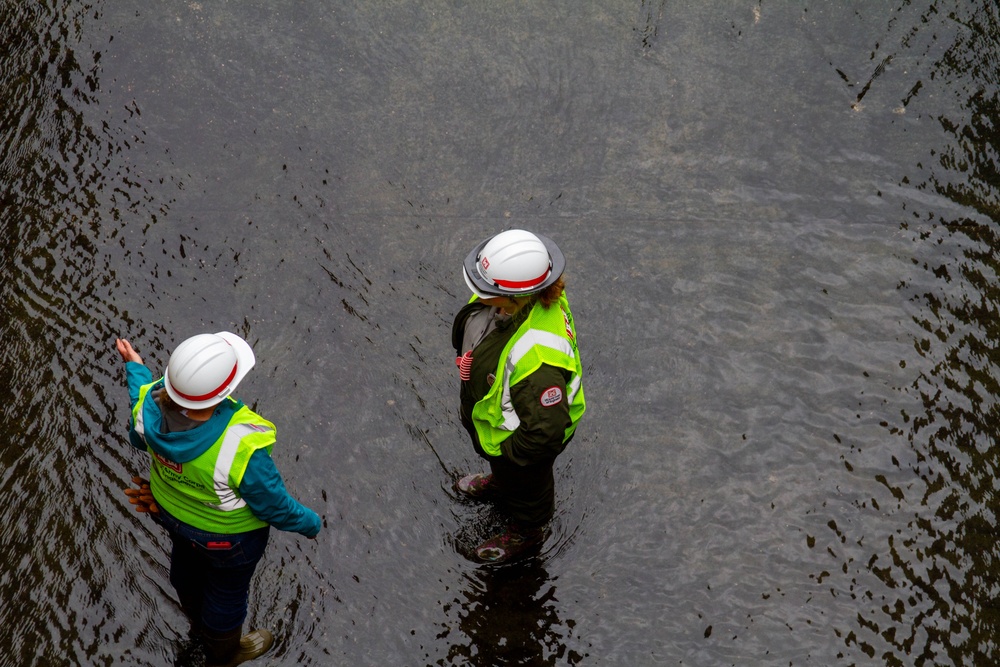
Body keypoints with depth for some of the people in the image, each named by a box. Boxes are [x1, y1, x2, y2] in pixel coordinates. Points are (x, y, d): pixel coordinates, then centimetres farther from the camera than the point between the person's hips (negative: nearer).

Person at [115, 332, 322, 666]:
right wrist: (309, 523, -6)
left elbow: (139, 438, -6)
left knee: (188, 564, 36)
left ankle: (199, 621, 69)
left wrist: (135, 369, 9)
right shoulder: (240, 449, -46)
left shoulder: (153, 403, -32)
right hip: (227, 532, -5)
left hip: (172, 509, 5)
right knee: (228, 587, 27)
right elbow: (274, 505, -27)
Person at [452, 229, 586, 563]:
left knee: (523, 480, 27)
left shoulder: (535, 355, -51)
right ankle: (499, 483, 73)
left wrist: (510, 450, -20)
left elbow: (546, 431, -39)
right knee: (500, 462, 39)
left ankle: (525, 531, 60)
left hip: (524, 434, -7)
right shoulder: (513, 292, -26)